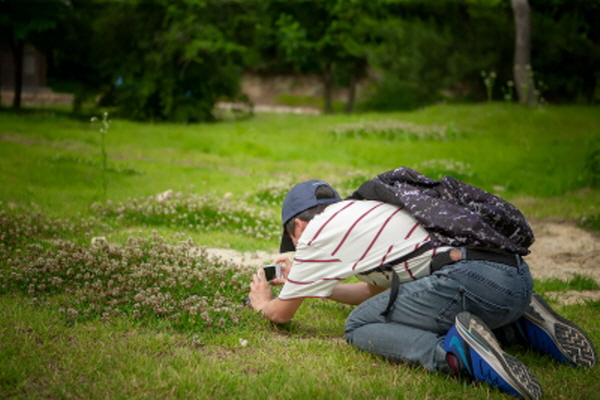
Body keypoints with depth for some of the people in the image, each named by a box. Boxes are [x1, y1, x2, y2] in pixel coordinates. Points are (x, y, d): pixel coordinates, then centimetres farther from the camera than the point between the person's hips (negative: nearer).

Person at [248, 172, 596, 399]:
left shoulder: (317, 230, 9)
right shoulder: (363, 211, 33)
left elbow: (281, 314, 20)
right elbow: (374, 291, 48)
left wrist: (263, 302, 43)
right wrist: (302, 283, 55)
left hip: (474, 277, -9)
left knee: (360, 326, 2)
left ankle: (453, 351, -23)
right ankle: (523, 325, 13)